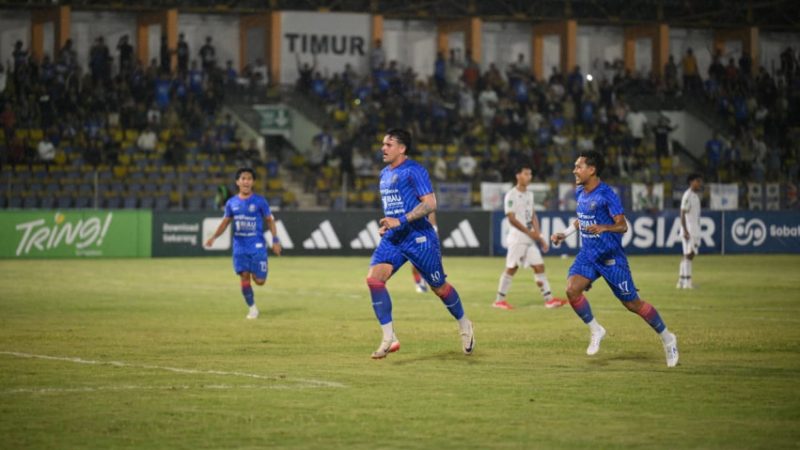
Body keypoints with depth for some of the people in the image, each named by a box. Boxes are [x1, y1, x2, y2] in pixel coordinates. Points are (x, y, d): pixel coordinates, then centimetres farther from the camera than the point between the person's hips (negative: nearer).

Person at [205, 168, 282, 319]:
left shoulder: (260, 201, -3)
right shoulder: (231, 203, 5)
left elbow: (270, 220, 3)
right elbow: (225, 222, 12)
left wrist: (275, 240, -5)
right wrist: (213, 237, -2)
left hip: (257, 245, -2)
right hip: (240, 247, 3)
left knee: (259, 281, -7)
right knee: (244, 277, -3)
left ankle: (264, 269, 30)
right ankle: (252, 308, 13)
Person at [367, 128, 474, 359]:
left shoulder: (414, 171, -12)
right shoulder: (384, 173, 14)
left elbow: (430, 203, -19)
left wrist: (401, 221, -25)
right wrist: (387, 225, 12)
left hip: (419, 238, -7)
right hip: (393, 238, 7)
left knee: (439, 286, 6)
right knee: (373, 278, -15)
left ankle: (464, 325, 34)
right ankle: (389, 338, -12)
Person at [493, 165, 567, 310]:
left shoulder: (529, 194, 14)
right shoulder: (511, 195, -11)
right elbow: (512, 219, -16)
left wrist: (537, 234, 5)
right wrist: (529, 232, -17)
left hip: (530, 238, 8)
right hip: (517, 237, -8)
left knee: (539, 266, 2)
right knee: (511, 268, -4)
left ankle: (549, 299, 0)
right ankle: (499, 300, 6)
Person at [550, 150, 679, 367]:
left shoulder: (607, 195, -17)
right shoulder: (580, 193, 5)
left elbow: (622, 225, -17)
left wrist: (603, 228, -35)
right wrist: (565, 233, 13)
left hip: (611, 257, -6)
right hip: (588, 254, 6)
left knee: (632, 303, 0)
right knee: (572, 289, -19)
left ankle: (667, 338, 19)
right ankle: (595, 330, 3)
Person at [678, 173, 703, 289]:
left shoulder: (696, 196, 17)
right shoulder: (687, 196, -12)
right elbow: (682, 214, -18)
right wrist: (685, 230, -25)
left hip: (695, 231, 9)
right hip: (688, 231, -9)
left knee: (688, 255, 9)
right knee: (689, 255, -13)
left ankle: (681, 282, 12)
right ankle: (687, 281, -16)